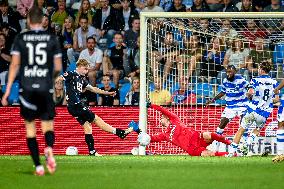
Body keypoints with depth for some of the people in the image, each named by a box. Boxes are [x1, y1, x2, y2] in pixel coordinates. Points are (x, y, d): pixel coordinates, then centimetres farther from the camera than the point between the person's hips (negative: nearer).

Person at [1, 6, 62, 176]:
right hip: (46, 88, 0)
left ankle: (38, 165, 0)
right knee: (48, 125, 7)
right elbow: (58, 67, 4)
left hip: (26, 89, 0)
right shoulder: (52, 39, 3)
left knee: (30, 126, 9)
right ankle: (49, 149, -27)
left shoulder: (20, 38, 2)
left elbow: (15, 64, -3)